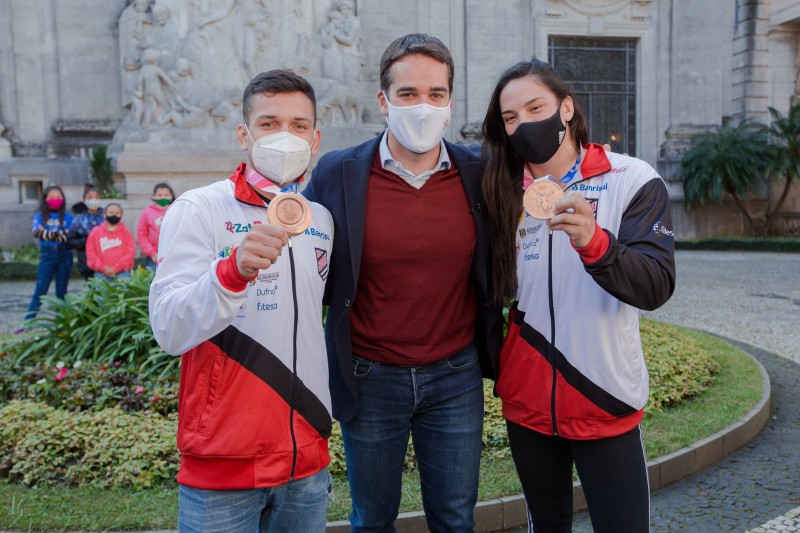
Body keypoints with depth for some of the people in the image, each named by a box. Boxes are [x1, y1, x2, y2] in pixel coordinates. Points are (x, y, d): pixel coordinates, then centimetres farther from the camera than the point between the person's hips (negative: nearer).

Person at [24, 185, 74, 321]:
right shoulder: (40, 215, 7)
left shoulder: (68, 217, 6)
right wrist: (59, 234, -15)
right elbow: (37, 232, -10)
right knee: (40, 291, -3)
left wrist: (47, 233, -11)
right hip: (47, 255, -1)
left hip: (64, 255, 1)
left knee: (61, 291, 7)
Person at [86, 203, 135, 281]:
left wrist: (116, 268, -9)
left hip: (122, 274, -1)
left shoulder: (126, 232, 9)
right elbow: (90, 252, 6)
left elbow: (130, 253, 0)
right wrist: (103, 267, -6)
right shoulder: (95, 232, 11)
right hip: (101, 274, 1)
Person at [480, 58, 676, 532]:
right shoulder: (505, 194, 3)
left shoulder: (633, 182, -6)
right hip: (526, 402, 3)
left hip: (605, 403, -3)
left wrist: (593, 243, -34)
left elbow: (656, 287, -18)